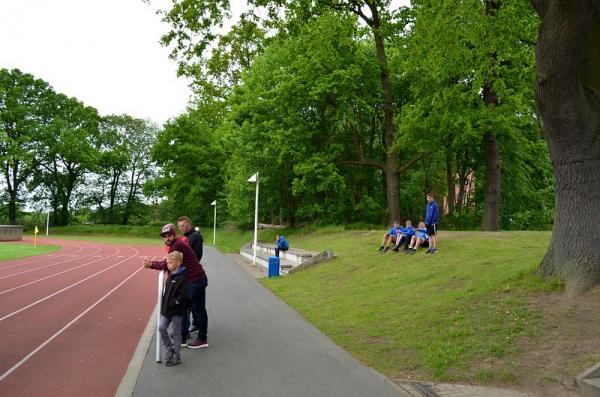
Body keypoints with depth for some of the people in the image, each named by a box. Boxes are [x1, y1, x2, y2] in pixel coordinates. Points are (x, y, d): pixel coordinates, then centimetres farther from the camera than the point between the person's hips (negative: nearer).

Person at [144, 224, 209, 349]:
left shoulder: (177, 245, -19)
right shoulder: (174, 245, 13)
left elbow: (167, 265, -17)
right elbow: (168, 262, 13)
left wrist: (151, 265, -7)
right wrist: (152, 262, 5)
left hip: (196, 281, -11)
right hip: (188, 282, 11)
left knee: (198, 310, 1)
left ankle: (202, 339, 12)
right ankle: (183, 338, 28)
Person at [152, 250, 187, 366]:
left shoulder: (182, 277, -17)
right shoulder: (171, 275, 10)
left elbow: (182, 294, -20)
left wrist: (174, 303, -20)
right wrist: (165, 304, 12)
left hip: (177, 310, -8)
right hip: (167, 309, 8)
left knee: (176, 332, 2)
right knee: (161, 328, 5)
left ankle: (177, 357, 14)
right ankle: (169, 349, 22)